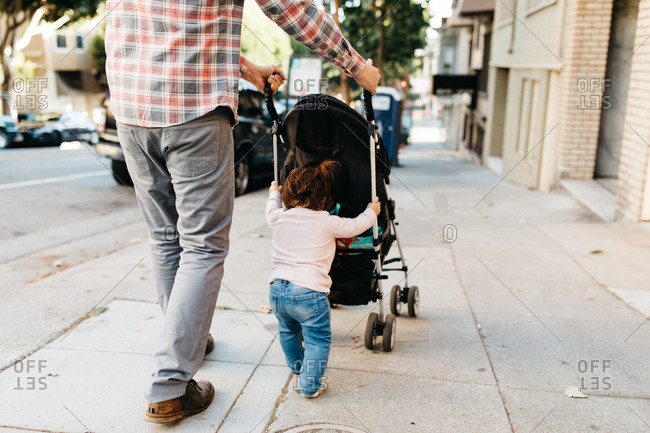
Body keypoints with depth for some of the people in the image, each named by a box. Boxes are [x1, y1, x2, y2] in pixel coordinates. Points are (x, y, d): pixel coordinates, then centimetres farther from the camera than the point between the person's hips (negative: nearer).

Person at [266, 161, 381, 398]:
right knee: (318, 338, 8)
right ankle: (310, 384, 8)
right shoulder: (327, 222, -2)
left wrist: (274, 194, 54)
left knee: (288, 330, 28)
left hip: (277, 290, 6)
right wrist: (371, 212, 31)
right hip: (309, 292, -6)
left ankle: (297, 365, 51)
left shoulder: (280, 217, 9)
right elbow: (355, 226, 11)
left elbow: (271, 211, 33)